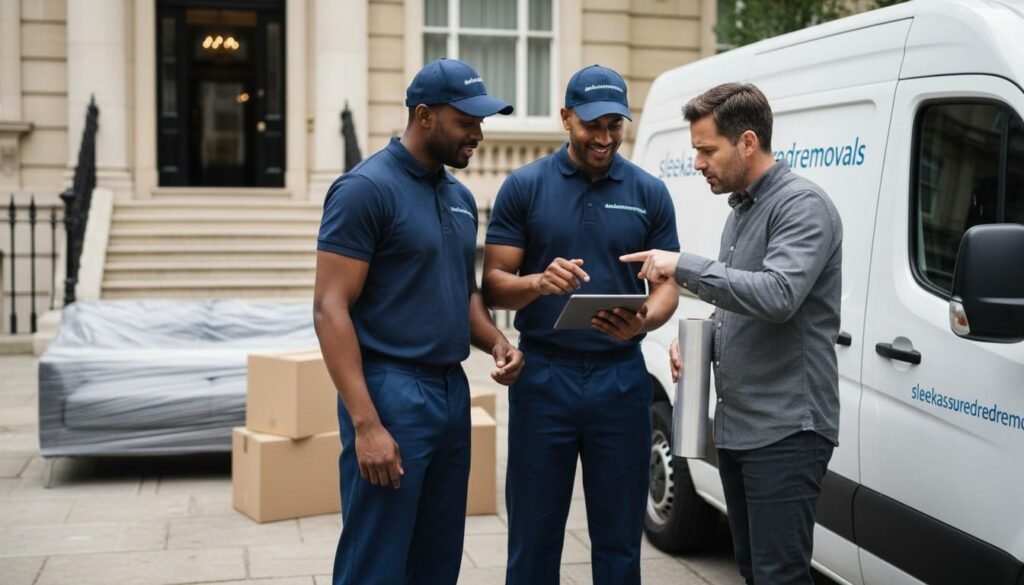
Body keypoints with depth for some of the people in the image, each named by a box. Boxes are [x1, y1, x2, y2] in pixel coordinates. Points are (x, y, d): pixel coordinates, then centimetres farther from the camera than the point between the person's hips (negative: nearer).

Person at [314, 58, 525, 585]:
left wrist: (495, 342, 1)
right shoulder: (366, 189, -11)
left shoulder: (460, 196, 14)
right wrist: (365, 423, -22)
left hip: (452, 392, 8)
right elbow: (330, 309, -15)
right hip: (391, 393, -8)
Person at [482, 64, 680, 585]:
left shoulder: (649, 193, 5)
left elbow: (667, 284, 4)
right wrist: (539, 282, -22)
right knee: (534, 534, 7)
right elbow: (494, 285, 0)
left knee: (618, 538, 9)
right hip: (543, 376, -1)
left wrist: (643, 322, -18)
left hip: (620, 378, 1)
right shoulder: (524, 186, 1)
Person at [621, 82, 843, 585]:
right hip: (736, 427, 10)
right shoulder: (741, 211, 17)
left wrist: (685, 266, -23)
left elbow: (778, 295, -28)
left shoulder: (802, 205, -13)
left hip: (784, 430, -10)